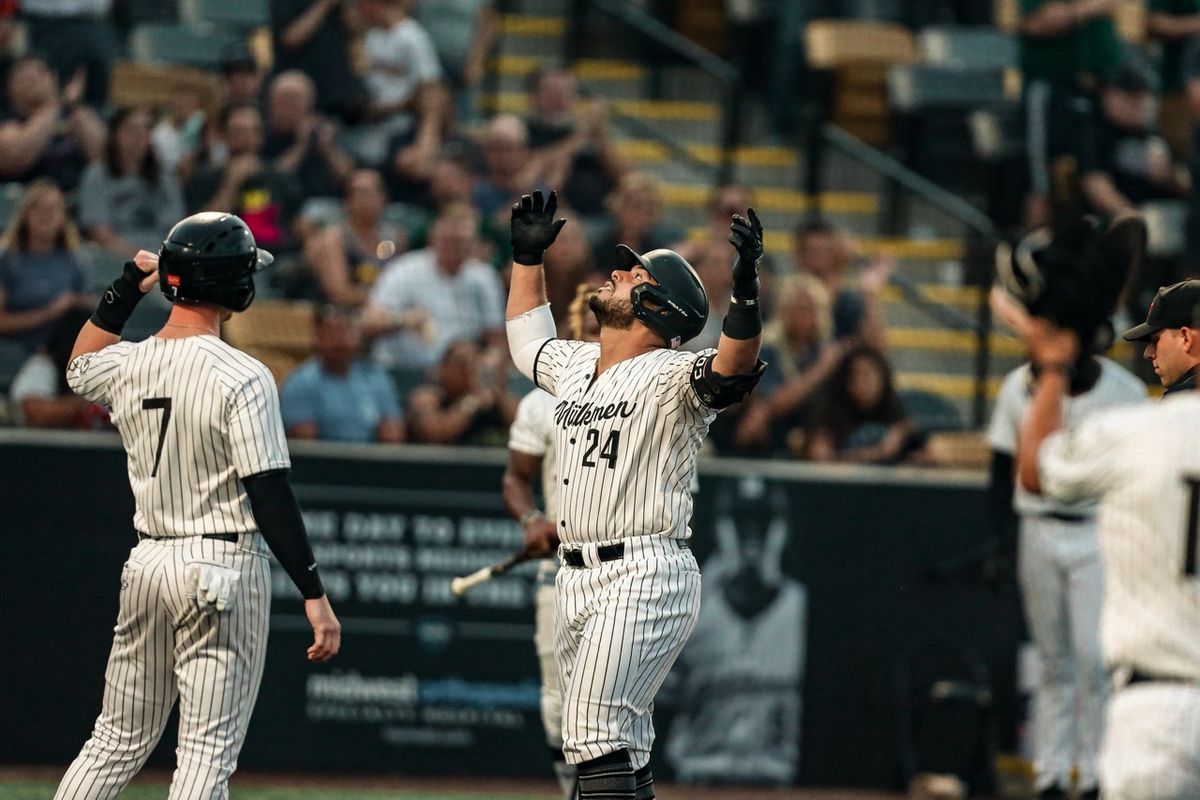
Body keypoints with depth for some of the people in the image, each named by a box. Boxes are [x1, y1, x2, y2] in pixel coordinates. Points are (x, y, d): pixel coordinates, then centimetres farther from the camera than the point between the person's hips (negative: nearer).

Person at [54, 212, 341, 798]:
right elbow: (271, 497, -18)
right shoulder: (241, 378, -15)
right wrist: (314, 595, -16)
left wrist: (127, 287, 26)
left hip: (146, 564, 6)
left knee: (118, 741, 15)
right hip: (224, 568, -6)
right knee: (209, 749, -3)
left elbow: (80, 366, 30)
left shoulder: (126, 365, 3)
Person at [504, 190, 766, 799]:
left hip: (644, 578, -9)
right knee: (620, 744, 11)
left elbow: (728, 372, -30)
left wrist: (746, 291, -44)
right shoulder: (574, 367, 15)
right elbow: (527, 341, 37)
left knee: (596, 733, -19)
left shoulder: (667, 377, -9)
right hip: (577, 580, 9)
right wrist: (528, 255, 32)